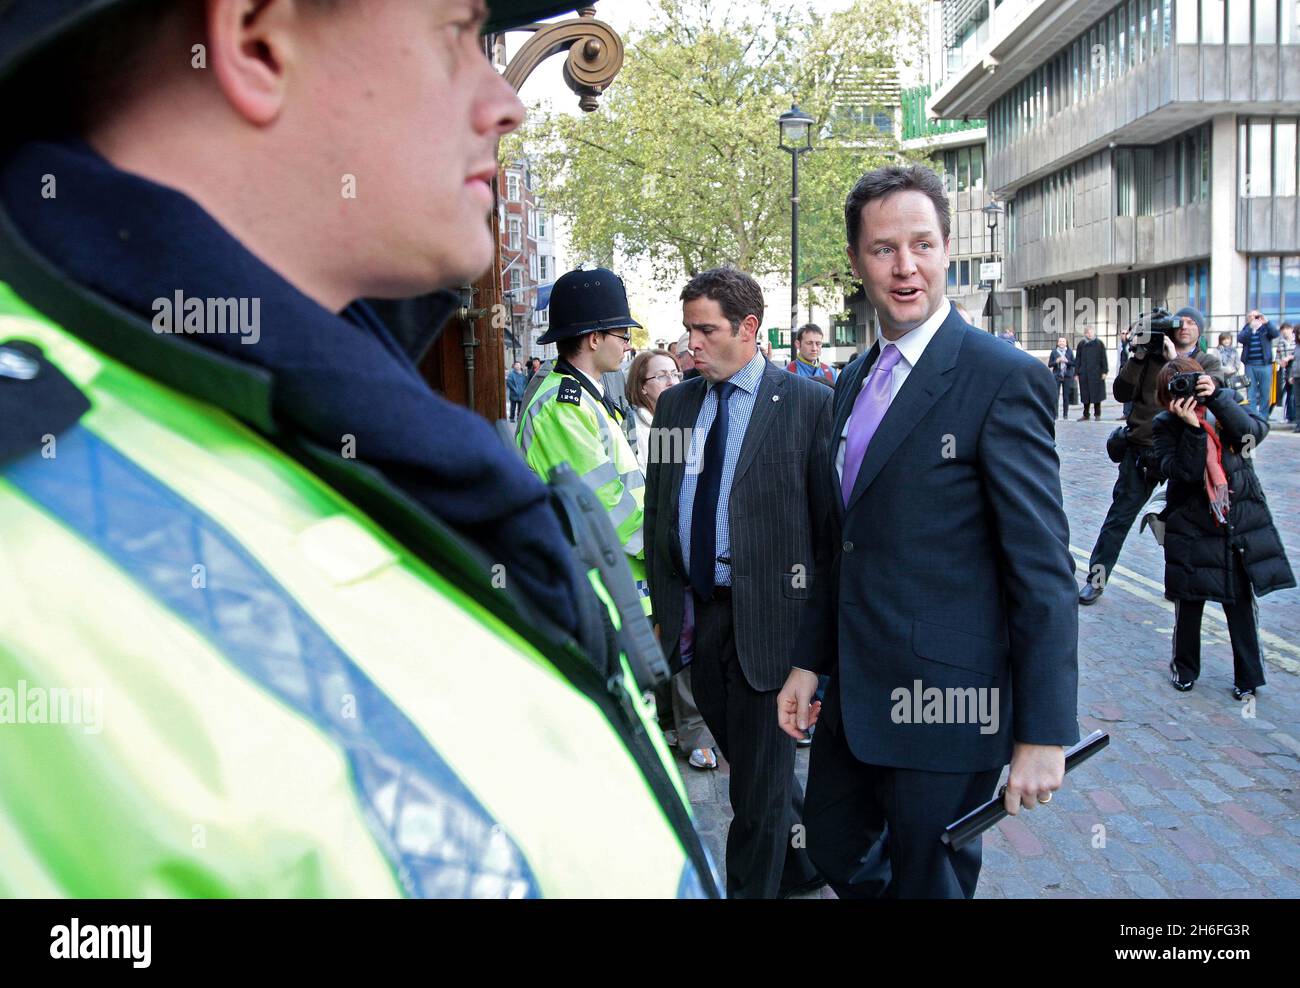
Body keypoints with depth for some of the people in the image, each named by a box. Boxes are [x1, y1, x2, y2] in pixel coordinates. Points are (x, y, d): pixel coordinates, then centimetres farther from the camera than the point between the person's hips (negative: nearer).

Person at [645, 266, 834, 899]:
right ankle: (803, 862, 42)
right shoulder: (674, 404, 8)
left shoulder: (808, 403, -8)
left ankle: (752, 887, 23)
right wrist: (665, 604, 8)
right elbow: (657, 511, 12)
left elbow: (831, 519, -8)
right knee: (745, 756, 20)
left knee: (759, 779, 5)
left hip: (767, 615, -6)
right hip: (696, 610, 6)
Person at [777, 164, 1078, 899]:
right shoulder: (855, 381, 9)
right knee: (835, 850, 21)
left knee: (928, 882, 10)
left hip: (946, 699, -7)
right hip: (854, 692, 7)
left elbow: (1044, 569, -17)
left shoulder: (1004, 378, -15)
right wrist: (810, 662, 13)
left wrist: (1044, 734, -17)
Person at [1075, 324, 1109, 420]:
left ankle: (1097, 415, 8)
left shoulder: (1099, 343, 2)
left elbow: (1103, 358, 1)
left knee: (1096, 393, 0)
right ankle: (1085, 415, 15)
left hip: (1096, 373, -2)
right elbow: (1077, 359, 9)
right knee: (1085, 394, 6)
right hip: (1084, 373, 2)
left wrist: (1104, 371, -5)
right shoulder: (1081, 344, 8)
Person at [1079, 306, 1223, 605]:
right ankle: (1096, 578, 7)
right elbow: (1122, 394, -3)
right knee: (1119, 515, 1)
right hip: (1141, 448, -1)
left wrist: (1175, 360, -17)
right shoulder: (1150, 356, 5)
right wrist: (1138, 355, -12)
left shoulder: (1208, 362, 7)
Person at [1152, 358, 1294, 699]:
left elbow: (1255, 433, -19)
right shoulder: (1165, 425, -4)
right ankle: (1184, 667, 29)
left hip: (1242, 522, 1)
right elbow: (1183, 471, -18)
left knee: (1243, 601, 6)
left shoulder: (1227, 402, 1)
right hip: (1192, 528, -1)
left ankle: (1248, 676, 21)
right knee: (1188, 603, 8)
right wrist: (1192, 427, -28)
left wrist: (1216, 398, -27)